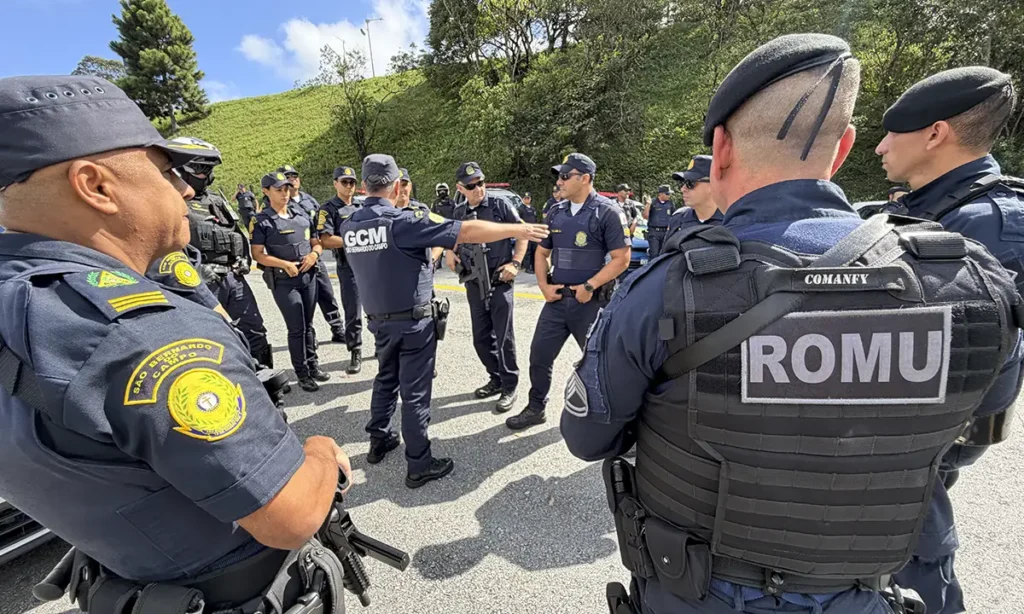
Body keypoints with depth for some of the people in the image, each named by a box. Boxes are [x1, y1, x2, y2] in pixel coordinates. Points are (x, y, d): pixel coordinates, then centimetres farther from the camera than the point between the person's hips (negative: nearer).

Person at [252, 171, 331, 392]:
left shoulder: (301, 214, 10)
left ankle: (313, 365, 27)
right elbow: (257, 254, -8)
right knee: (296, 328, -1)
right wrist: (285, 264, -19)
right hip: (283, 281, -5)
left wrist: (314, 254, -8)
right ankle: (302, 374, 12)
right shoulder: (261, 221, -4)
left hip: (309, 276, 5)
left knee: (308, 325, 14)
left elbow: (317, 242, 13)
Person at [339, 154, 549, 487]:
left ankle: (379, 440, 39)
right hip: (415, 322, -6)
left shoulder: (349, 226, -1)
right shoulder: (403, 222, -20)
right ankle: (419, 465, 15)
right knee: (415, 392, 3)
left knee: (386, 379, 24)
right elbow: (467, 231, -22)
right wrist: (517, 230, -13)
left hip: (379, 320, 6)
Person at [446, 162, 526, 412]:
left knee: (504, 337, 0)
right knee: (481, 338, 12)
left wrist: (516, 263, -10)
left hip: (500, 282, -5)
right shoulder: (459, 213, 8)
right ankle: (496, 378, 31)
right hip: (474, 284, 5)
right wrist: (451, 252, 2)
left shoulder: (499, 206, -6)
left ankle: (509, 387, 15)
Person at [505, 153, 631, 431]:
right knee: (539, 355, 9)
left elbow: (621, 259, -11)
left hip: (592, 301, -5)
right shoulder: (556, 212, 10)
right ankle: (535, 408, 28)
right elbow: (542, 252, 16)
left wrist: (589, 286, -17)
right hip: (557, 299, 6)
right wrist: (544, 285, 2)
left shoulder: (607, 212, -9)